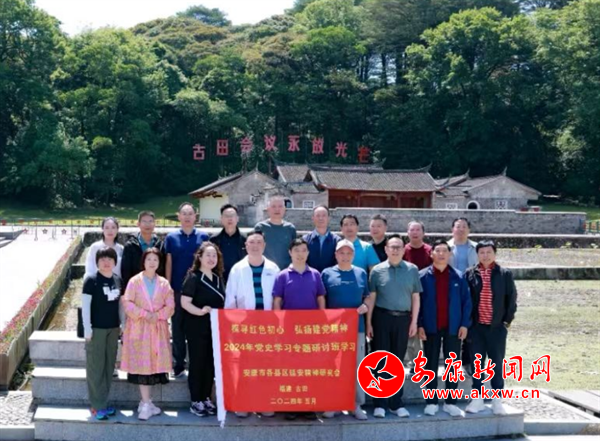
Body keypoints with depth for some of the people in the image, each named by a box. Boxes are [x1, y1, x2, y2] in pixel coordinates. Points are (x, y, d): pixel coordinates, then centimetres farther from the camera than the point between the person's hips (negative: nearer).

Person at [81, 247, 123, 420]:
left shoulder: (118, 280, 6)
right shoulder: (91, 280, -10)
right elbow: (85, 306, -10)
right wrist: (87, 329, -13)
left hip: (113, 328, 6)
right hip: (96, 328, -6)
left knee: (109, 366, 10)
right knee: (96, 366, -1)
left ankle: (103, 402, 20)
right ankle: (97, 406, 5)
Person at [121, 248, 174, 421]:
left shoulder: (164, 283, 8)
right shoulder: (134, 281, 1)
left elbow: (170, 306, 2)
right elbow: (127, 303, -6)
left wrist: (157, 316, -13)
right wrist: (144, 314, -16)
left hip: (158, 329, 2)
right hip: (139, 328, -2)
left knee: (155, 363, 2)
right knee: (142, 365, -4)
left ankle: (146, 402, 15)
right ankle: (146, 404, 0)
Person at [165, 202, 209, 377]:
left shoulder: (203, 237, 5)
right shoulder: (171, 238, 6)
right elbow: (168, 264, 5)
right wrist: (168, 288, -1)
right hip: (177, 289, 0)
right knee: (178, 327, 5)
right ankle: (179, 365, 12)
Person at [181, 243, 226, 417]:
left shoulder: (218, 278, 12)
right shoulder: (193, 277, -8)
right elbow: (184, 302, -15)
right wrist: (200, 311, -28)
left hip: (215, 327, 6)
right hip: (197, 327, -6)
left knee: (211, 363, 9)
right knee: (197, 363, 0)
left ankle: (206, 398, 20)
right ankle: (196, 401, 9)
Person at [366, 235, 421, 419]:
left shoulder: (412, 270, 5)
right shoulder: (377, 270, 1)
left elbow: (415, 297, 7)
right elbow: (372, 298, 2)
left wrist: (414, 321, 2)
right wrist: (369, 322, -2)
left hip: (403, 318, 1)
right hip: (382, 317, -1)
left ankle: (396, 402, 18)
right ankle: (379, 403, 8)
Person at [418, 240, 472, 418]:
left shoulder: (458, 277, 3)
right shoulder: (423, 276, -1)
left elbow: (466, 301, 4)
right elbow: (417, 301, -1)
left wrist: (465, 324, -3)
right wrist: (419, 325, -7)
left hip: (453, 327, 2)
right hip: (430, 328, -1)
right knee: (431, 366, 5)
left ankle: (450, 402, 15)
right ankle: (431, 402, 13)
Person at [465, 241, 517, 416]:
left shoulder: (505, 274, 1)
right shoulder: (470, 274, 1)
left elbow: (511, 298, 3)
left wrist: (507, 320, -1)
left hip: (497, 327, 0)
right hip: (476, 326, 0)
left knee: (497, 363, 6)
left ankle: (497, 400, 15)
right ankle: (477, 399, 15)